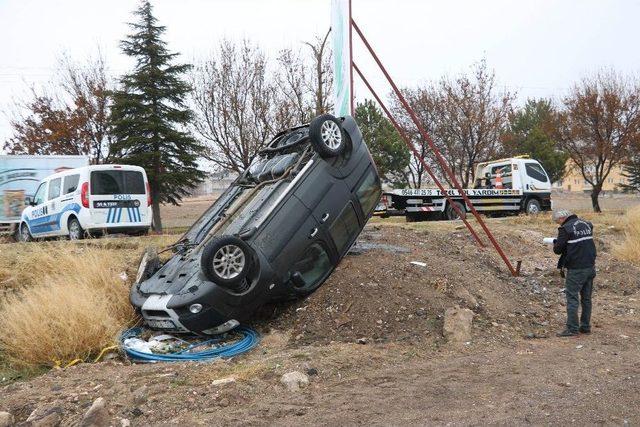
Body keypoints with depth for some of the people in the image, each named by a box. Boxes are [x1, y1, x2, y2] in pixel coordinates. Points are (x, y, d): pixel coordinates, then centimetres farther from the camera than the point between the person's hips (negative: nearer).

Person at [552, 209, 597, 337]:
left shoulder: (565, 228, -12)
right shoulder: (587, 224, 10)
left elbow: (558, 250, -10)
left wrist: (555, 244, 12)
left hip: (576, 269, -7)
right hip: (590, 267, 7)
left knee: (572, 298, -1)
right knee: (586, 299, 15)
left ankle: (572, 328, -1)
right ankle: (586, 327, 22)